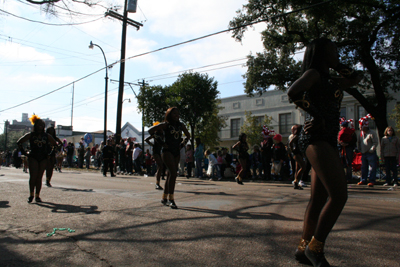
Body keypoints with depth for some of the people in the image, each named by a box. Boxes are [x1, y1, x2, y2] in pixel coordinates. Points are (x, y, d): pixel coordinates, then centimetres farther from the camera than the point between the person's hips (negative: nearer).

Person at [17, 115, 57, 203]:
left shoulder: (47, 136, 9)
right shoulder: (30, 135, 5)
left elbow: (55, 144, 17)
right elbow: (19, 142, 11)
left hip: (43, 159, 1)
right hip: (33, 158, -1)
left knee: (39, 177, 2)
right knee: (33, 176, -9)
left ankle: (37, 196, 7)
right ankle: (31, 195, -1)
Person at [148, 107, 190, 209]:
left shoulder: (181, 125, 12)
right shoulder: (165, 125, -3)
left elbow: (188, 136, 27)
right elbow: (151, 130, -5)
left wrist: (182, 144, 11)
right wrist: (161, 142, -8)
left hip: (176, 152, 6)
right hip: (167, 151, -6)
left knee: (170, 174, 9)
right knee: (173, 173, -19)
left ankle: (164, 198, 20)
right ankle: (171, 199, -16)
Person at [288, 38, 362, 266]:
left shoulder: (329, 81, 26)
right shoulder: (313, 74, 0)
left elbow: (355, 79, 34)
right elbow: (293, 92, -16)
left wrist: (336, 65, 24)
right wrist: (315, 114, -9)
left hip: (329, 141, 10)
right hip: (315, 138, -10)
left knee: (320, 199, 9)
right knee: (339, 195, -18)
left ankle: (304, 248, 18)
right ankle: (315, 247, -7)